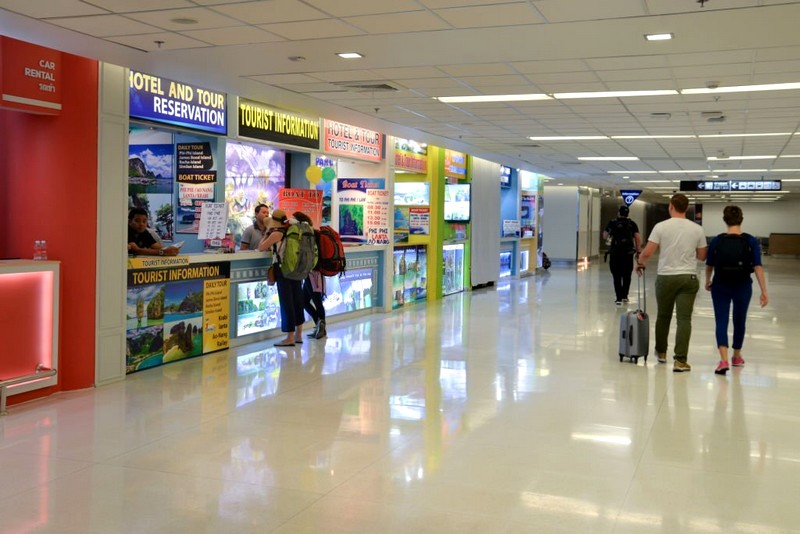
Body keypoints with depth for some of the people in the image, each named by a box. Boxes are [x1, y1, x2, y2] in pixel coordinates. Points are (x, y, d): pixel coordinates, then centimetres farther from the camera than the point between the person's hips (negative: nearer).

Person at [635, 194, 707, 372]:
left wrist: (639, 263, 11)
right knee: (684, 319, -2)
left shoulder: (661, 226, -8)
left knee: (663, 317, 18)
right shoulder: (697, 229, 0)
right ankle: (681, 360, -8)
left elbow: (647, 252, -10)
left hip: (666, 277, 0)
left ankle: (661, 352, 32)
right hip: (688, 278, 1)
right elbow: (702, 256, 8)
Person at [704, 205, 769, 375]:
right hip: (743, 287, 1)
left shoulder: (716, 241, -7)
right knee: (739, 321, 19)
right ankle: (737, 357, 35)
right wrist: (764, 291, -10)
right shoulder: (751, 241, -8)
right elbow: (758, 267, -13)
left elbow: (709, 266, 3)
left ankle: (724, 360, -19)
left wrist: (708, 282, 22)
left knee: (721, 322, -1)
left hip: (721, 287, -1)